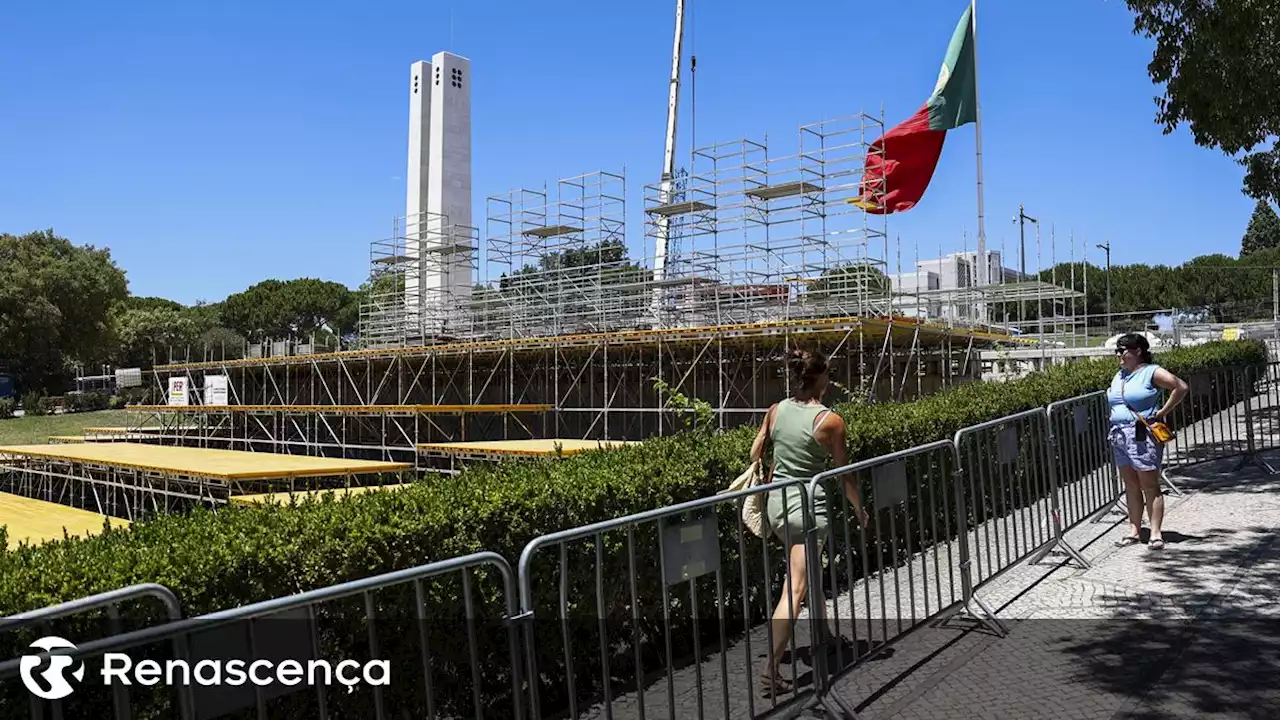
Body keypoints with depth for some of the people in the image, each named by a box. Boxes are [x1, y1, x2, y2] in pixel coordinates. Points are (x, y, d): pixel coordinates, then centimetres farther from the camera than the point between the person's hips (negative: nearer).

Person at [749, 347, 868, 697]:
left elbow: (754, 455, 8)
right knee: (795, 589, -4)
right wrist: (860, 510, 11)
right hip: (807, 505, -6)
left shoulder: (775, 411, 1)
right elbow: (844, 473, -3)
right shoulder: (830, 421, -12)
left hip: (776, 502, 6)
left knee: (810, 572, 27)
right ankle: (771, 669, -8)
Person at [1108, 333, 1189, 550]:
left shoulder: (1151, 372, -6)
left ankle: (1156, 533, 1)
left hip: (1142, 434, -7)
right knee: (1130, 485, 10)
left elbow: (1181, 387, -13)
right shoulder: (1119, 375, 16)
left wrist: (1163, 411, -11)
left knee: (1150, 485, -3)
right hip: (1119, 435, 7)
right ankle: (1134, 530, 15)